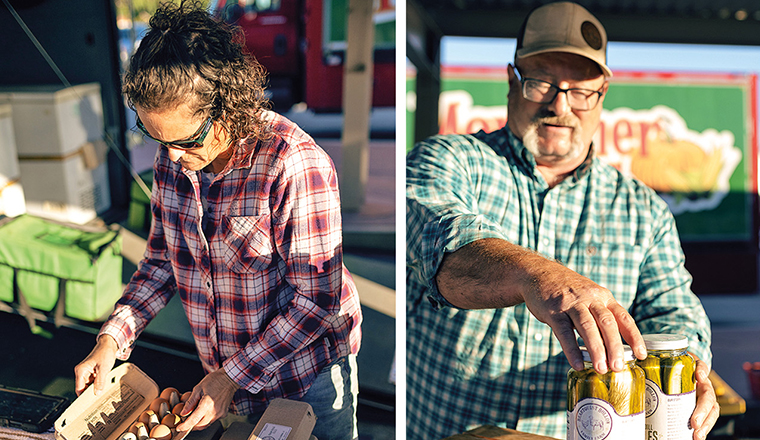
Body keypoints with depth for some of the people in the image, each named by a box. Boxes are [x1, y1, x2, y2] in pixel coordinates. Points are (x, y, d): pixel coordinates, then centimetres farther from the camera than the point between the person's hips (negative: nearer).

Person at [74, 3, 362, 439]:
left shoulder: (294, 165, -28)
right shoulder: (172, 159, -7)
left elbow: (318, 298, -23)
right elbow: (163, 260, 5)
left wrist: (234, 376, -21)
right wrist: (113, 338, -8)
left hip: (309, 374, -5)